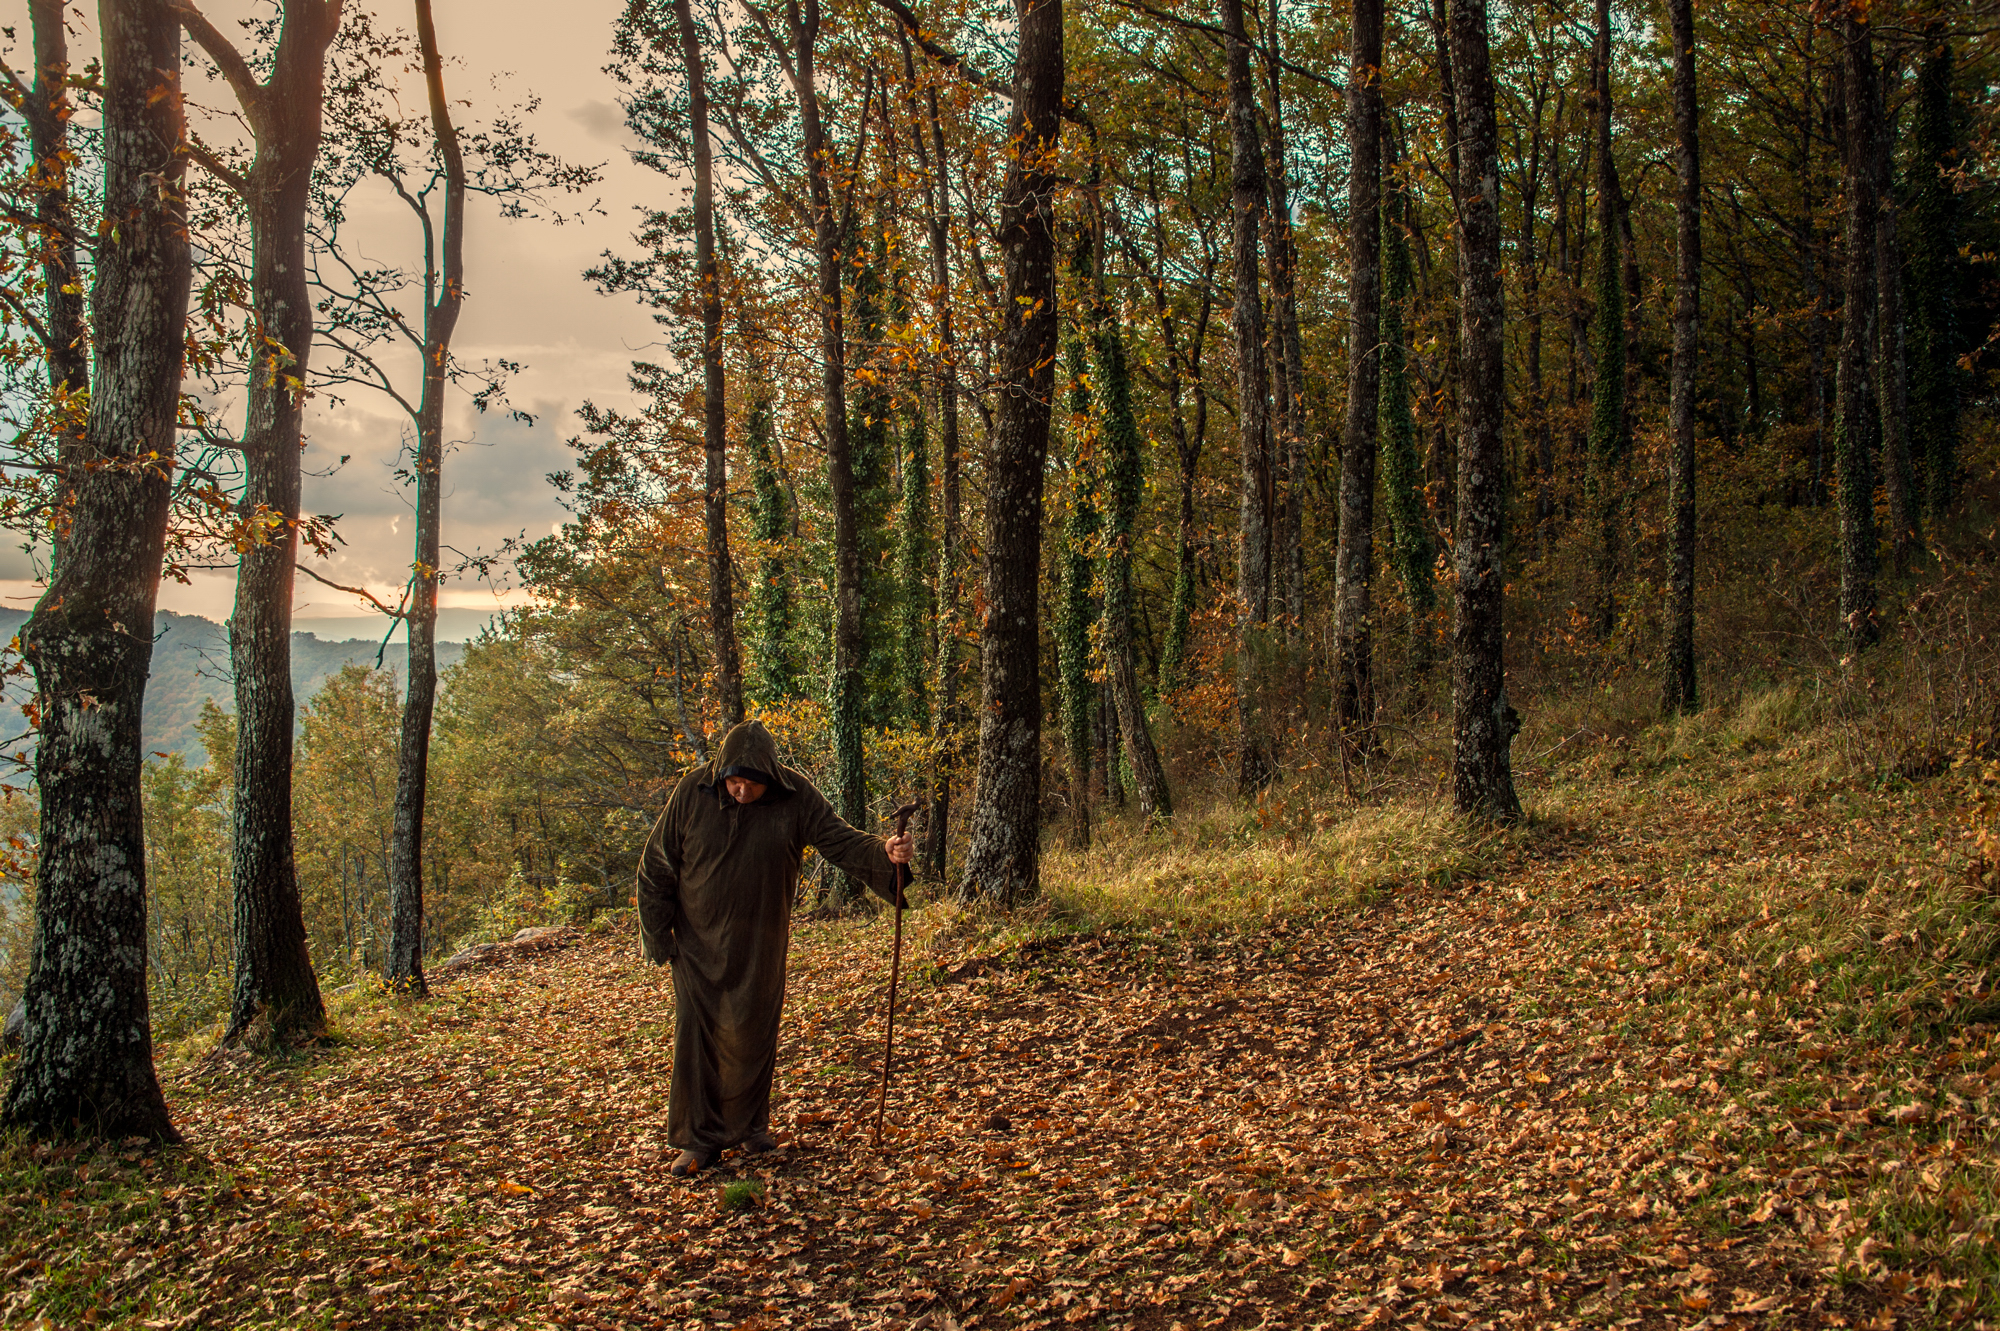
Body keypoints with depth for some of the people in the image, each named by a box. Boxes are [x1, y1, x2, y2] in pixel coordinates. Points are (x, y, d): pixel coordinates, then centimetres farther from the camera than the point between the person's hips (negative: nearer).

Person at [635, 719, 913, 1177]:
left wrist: (882, 853, -34)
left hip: (760, 944, 1)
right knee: (697, 1035, -1)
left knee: (754, 1035, 10)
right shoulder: (692, 793, -13)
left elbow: (841, 840, -13)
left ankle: (751, 1124, 28)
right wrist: (658, 937, -6)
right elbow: (656, 868, -5)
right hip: (698, 941, -1)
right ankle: (700, 1138, 10)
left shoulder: (796, 796, -12)